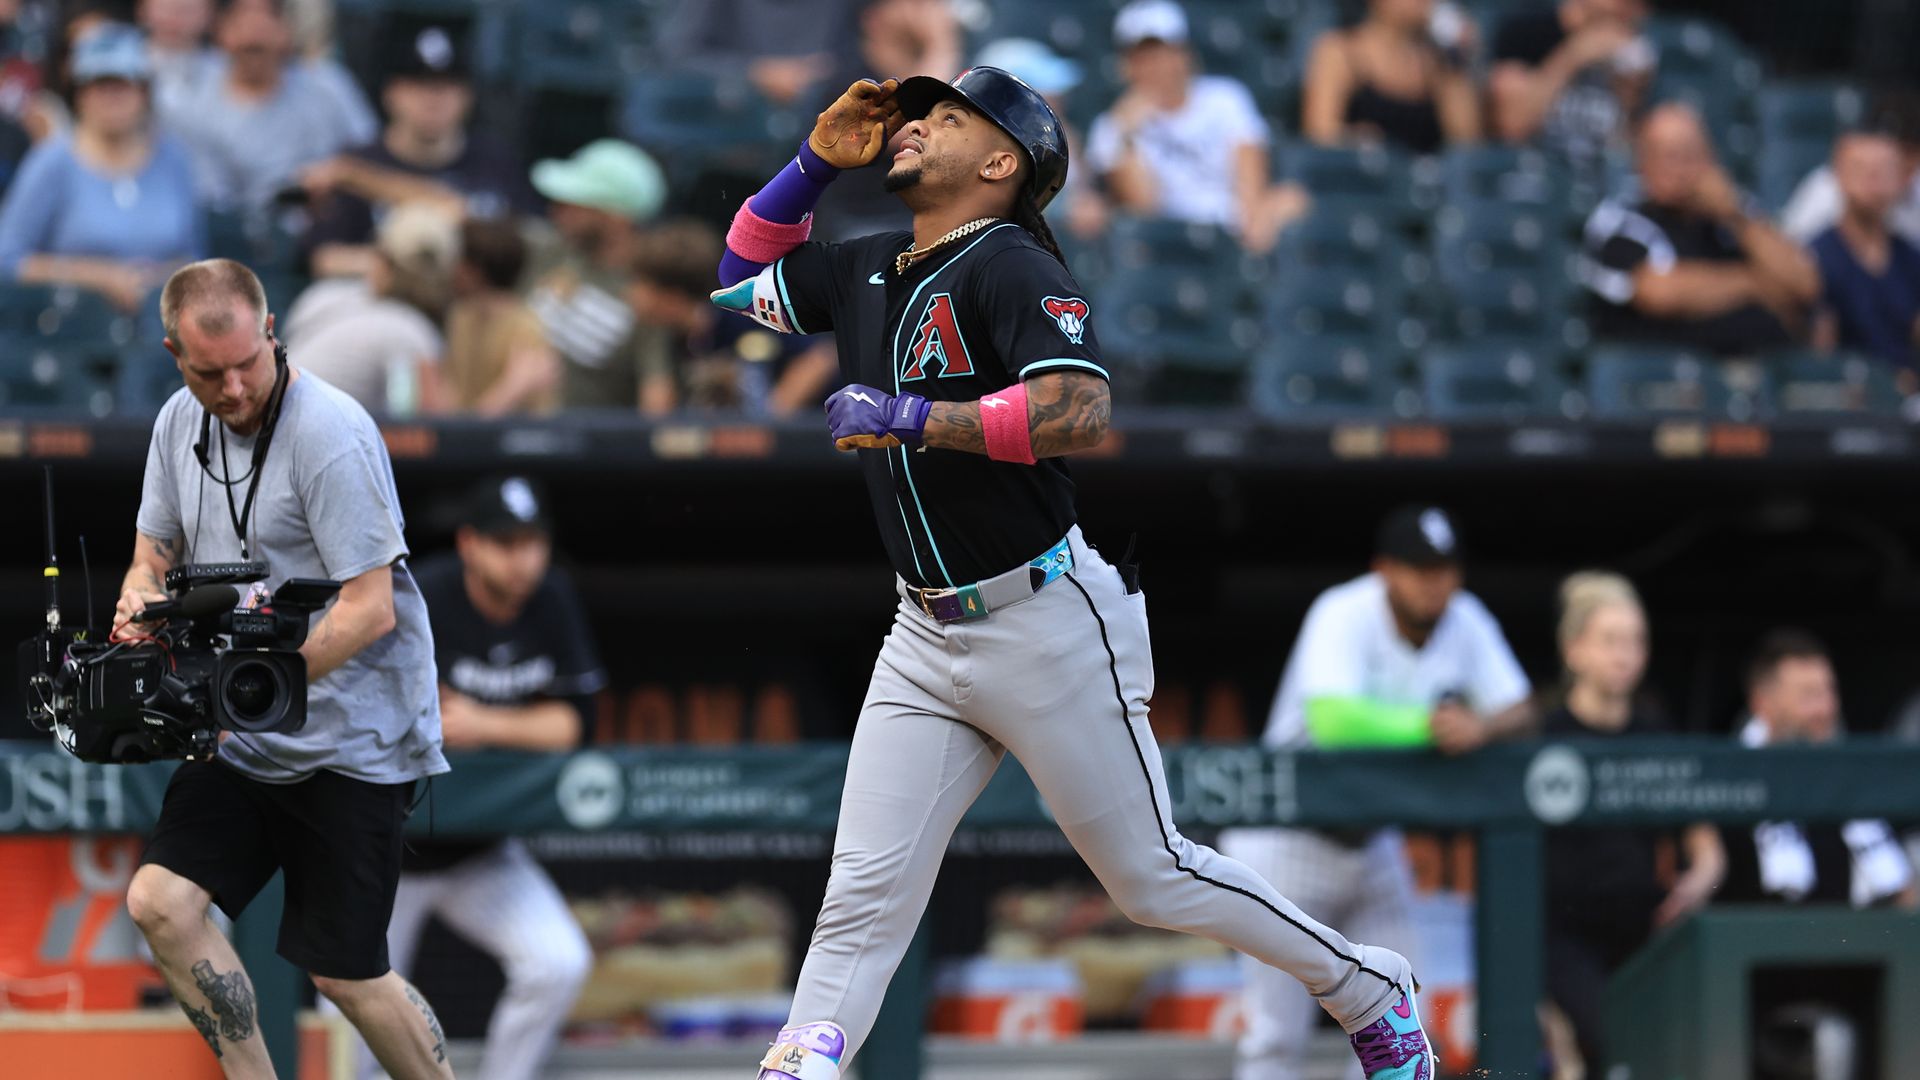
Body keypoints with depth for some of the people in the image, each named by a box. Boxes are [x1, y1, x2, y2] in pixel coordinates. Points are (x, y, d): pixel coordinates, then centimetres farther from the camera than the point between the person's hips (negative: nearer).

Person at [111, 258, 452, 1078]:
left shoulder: (331, 434, -19)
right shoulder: (181, 422, 4)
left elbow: (371, 611, -21)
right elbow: (156, 548, 17)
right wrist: (140, 597, -8)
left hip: (351, 739, -7)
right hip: (241, 739, 7)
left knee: (344, 974, -3)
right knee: (158, 902, -8)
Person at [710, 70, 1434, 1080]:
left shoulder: (1011, 268, -14)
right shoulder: (869, 268, 11)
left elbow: (1080, 410, -29)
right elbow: (741, 277, 26)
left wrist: (910, 418, -26)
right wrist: (815, 161, 11)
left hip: (1047, 626, -7)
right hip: (925, 639, 7)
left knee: (1151, 875, 3)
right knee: (865, 889, -3)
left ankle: (1372, 995, 20)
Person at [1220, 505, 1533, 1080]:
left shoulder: (1465, 621, -4)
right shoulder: (1343, 617, -23)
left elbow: (1520, 711, -9)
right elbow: (1333, 718, -38)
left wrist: (1482, 727, -30)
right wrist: (1427, 724, -39)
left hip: (1372, 842, 6)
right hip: (1287, 835, -6)